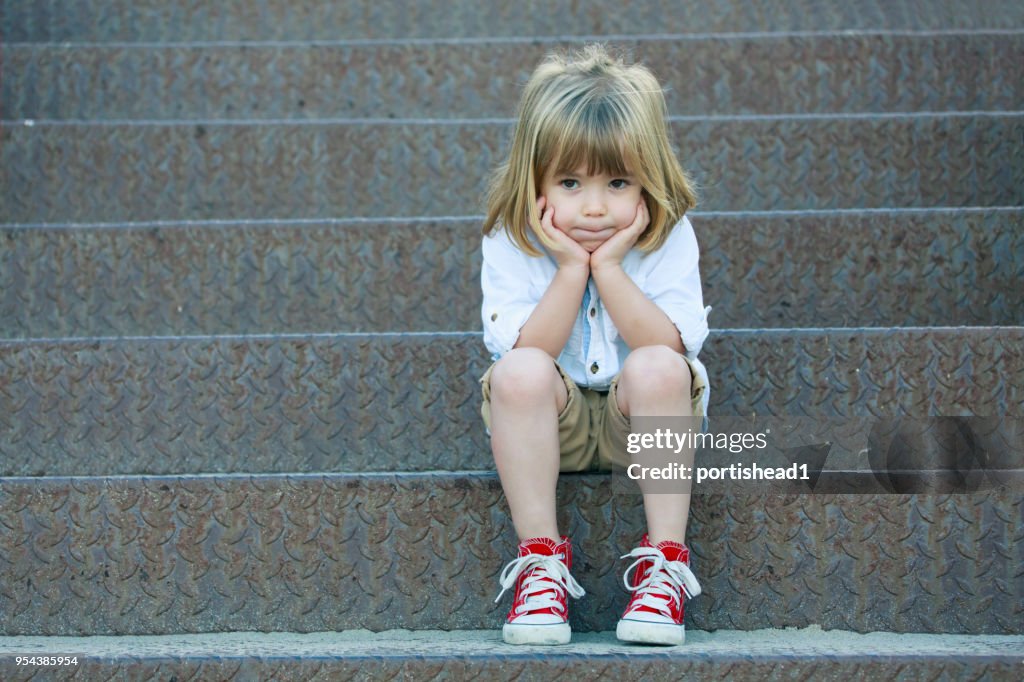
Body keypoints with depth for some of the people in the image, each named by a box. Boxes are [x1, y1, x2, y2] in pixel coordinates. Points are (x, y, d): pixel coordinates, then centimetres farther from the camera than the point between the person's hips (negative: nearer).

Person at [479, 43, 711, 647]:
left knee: (658, 368, -33)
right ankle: (541, 558, -22)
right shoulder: (510, 244, -10)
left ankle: (665, 559, -25)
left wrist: (608, 267, -25)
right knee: (520, 373, -32)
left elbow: (670, 344, -21)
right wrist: (570, 270, -25)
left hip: (639, 419, 0)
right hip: (555, 422, 0)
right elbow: (525, 350, -18)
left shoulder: (669, 238, -11)